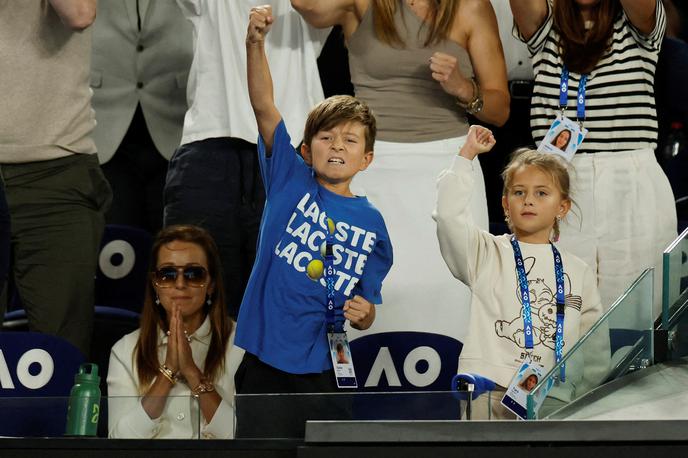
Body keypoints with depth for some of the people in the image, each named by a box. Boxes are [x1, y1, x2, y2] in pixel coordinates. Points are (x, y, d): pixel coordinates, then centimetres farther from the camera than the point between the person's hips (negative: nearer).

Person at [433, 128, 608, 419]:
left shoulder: (579, 273, 19)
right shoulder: (488, 253, 12)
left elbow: (595, 351, 20)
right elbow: (448, 214, -6)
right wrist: (467, 155, 0)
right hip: (490, 393, -2)